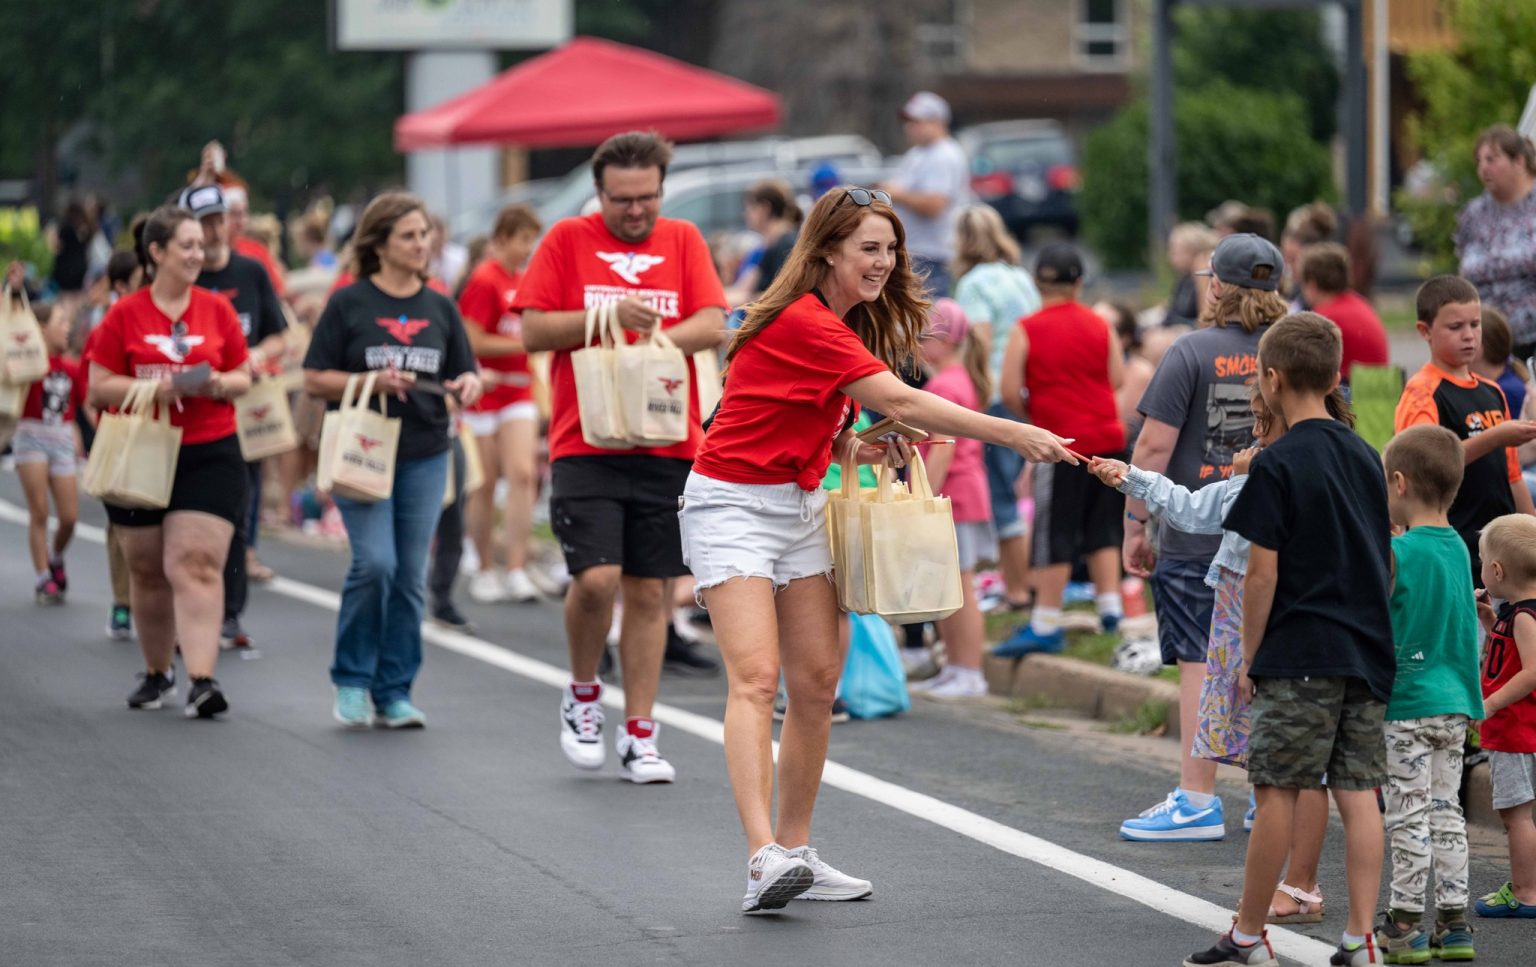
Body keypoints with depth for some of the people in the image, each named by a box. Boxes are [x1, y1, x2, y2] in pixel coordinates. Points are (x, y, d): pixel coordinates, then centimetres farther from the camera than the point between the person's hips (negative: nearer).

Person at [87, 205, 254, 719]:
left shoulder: (217, 310, 4)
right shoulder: (124, 315, 0)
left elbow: (243, 377, 10)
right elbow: (100, 386, -2)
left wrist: (217, 384, -12)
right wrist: (156, 388, -16)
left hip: (209, 455, -1)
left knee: (196, 563, -13)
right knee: (148, 570, 11)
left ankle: (202, 681, -21)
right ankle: (157, 673, 29)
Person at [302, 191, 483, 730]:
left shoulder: (440, 308, 11)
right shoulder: (349, 304, -1)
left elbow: (466, 376, 15)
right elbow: (314, 381, -2)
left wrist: (466, 386, -9)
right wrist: (372, 383, -17)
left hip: (425, 455, 4)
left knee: (411, 576, 2)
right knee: (375, 563, -16)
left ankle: (394, 692, 11)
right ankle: (351, 681, 1)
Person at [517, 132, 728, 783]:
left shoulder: (683, 242, 10)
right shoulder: (567, 241, 4)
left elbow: (713, 326, 1)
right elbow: (533, 331, -2)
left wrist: (655, 338, -16)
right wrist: (607, 318, -14)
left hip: (667, 445, 2)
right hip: (584, 445, -2)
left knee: (649, 591, 4)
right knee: (595, 579, -15)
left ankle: (639, 735, 11)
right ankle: (583, 694, 12)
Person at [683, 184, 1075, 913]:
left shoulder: (848, 323, 9)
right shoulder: (802, 322, -22)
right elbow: (899, 401, -28)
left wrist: (855, 450, 1)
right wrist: (1016, 436, -30)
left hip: (799, 506, 9)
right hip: (732, 504, -9)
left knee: (817, 681, 4)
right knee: (755, 677, -20)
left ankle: (794, 850, 10)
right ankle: (764, 859, -31)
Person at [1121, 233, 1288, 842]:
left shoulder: (1194, 352, -8)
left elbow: (1154, 447, -10)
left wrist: (1134, 524, -2)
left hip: (1198, 535, -5)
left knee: (1201, 663, -3)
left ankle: (1197, 801, -3)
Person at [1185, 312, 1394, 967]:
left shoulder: (1278, 465, -9)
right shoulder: (1366, 458, 12)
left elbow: (1262, 575, -11)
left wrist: (1249, 659, -2)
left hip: (1299, 656, -6)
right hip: (1367, 654, 6)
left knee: (1277, 791, 0)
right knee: (1358, 795, 3)